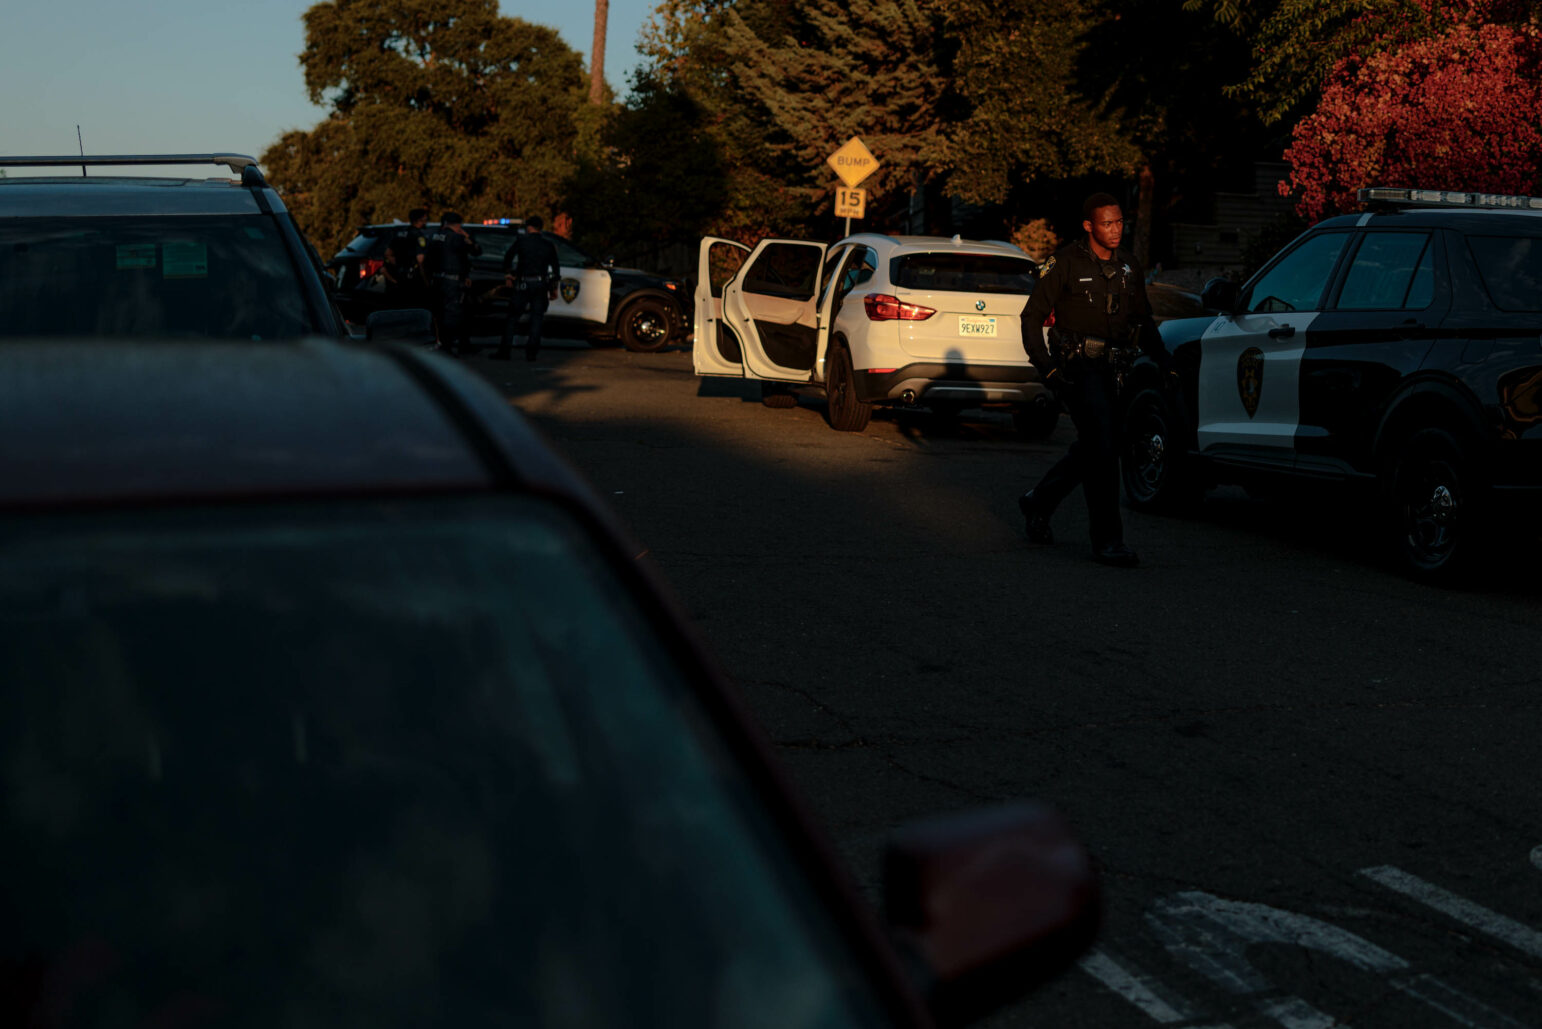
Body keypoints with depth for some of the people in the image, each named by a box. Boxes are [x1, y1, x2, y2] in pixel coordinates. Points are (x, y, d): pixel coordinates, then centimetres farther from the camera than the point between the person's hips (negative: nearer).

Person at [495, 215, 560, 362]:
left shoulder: (521, 240, -1)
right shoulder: (548, 245, 7)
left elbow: (508, 257, -2)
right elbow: (555, 268, 9)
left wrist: (507, 275, 11)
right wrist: (554, 289, 15)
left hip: (523, 285, -2)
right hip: (541, 286, 2)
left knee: (512, 317, 4)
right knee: (536, 319, 6)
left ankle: (505, 351, 1)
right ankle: (531, 352, 0)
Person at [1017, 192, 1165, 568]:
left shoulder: (1129, 267, 10)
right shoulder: (1066, 263, -8)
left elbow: (1143, 322, 21)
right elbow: (1032, 315, -7)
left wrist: (1164, 363, 9)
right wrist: (1046, 366, -16)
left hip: (1109, 368, 7)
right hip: (1075, 367, -7)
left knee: (1092, 448, 14)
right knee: (1102, 447, -15)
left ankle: (1038, 502, 36)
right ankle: (1107, 540, -13)